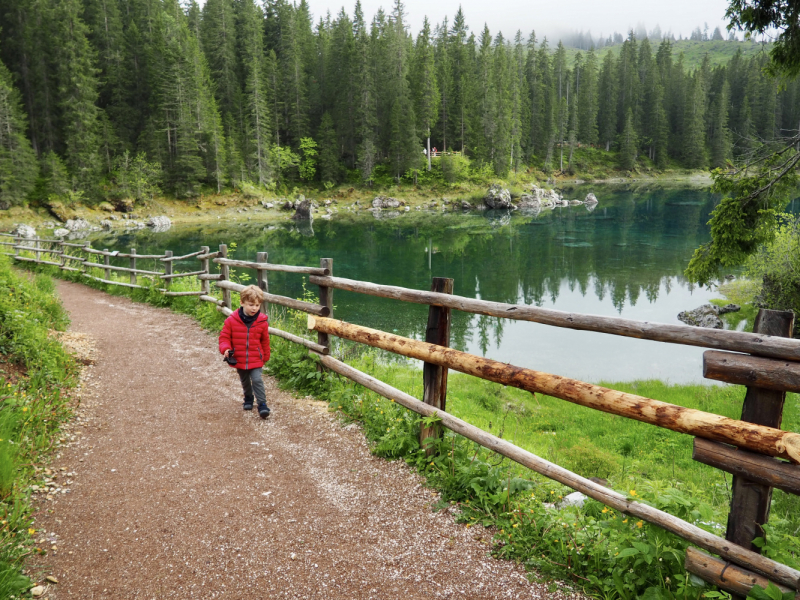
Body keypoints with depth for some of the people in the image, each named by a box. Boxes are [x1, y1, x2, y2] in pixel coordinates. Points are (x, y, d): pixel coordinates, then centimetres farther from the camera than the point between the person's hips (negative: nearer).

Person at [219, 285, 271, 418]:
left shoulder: (262, 321, -9)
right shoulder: (232, 320, -12)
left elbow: (265, 341, 4)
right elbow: (224, 336, -3)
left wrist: (265, 356, 11)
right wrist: (225, 349, -20)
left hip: (256, 359, -1)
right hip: (239, 359, 2)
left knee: (257, 380, -11)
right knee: (245, 381, 20)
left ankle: (262, 404, -2)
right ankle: (248, 398, 43)